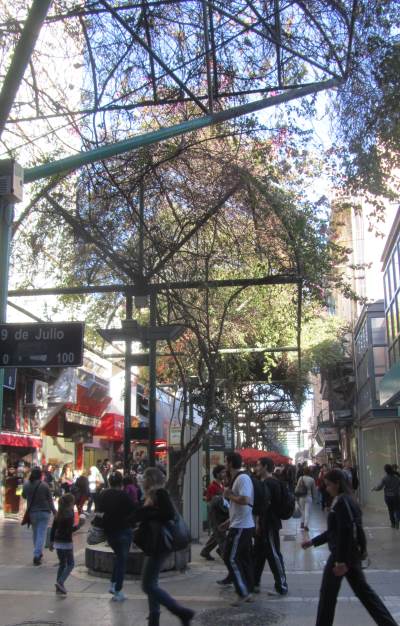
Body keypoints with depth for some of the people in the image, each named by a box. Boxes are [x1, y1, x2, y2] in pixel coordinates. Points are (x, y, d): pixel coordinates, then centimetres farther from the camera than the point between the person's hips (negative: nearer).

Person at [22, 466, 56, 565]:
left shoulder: (26, 485, -5)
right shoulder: (44, 485, -13)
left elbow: (23, 496, 12)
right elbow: (50, 499, -5)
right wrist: (54, 510, 8)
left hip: (32, 512, 4)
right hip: (44, 512, -4)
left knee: (35, 533, 19)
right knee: (41, 534, -2)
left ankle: (38, 553, 30)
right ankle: (37, 555, -11)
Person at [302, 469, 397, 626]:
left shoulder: (342, 502, -17)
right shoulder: (345, 500, 13)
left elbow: (345, 532, -23)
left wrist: (341, 560, -23)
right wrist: (313, 541, 21)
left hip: (343, 554, -10)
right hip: (352, 552, 10)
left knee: (327, 593, 4)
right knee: (362, 590, 14)